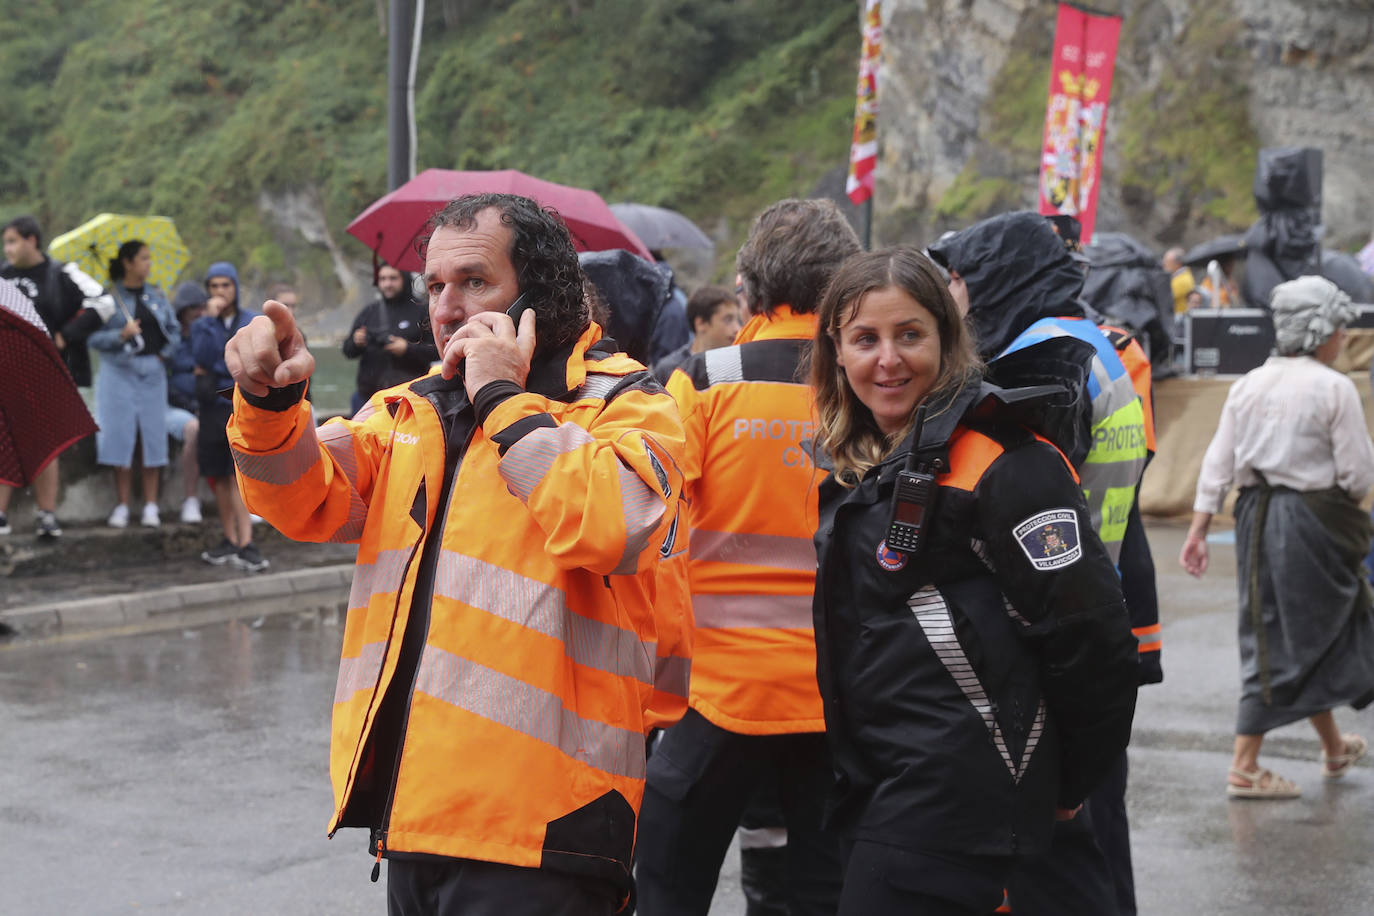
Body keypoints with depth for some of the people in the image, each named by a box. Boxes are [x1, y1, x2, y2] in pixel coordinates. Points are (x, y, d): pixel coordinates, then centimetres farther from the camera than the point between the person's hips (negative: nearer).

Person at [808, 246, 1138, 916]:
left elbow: (1088, 634, -17)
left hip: (957, 793, -9)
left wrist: (1067, 785, -7)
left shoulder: (1000, 463, -15)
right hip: (876, 785, 9)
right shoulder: (853, 463, 12)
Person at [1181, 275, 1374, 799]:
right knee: (1291, 639, 2)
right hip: (1313, 519, -7)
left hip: (1256, 516, 7)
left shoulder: (1249, 385, 5)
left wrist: (1199, 529, 7)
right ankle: (1244, 768, 1)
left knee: (1304, 634, 20)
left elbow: (1218, 462, 4)